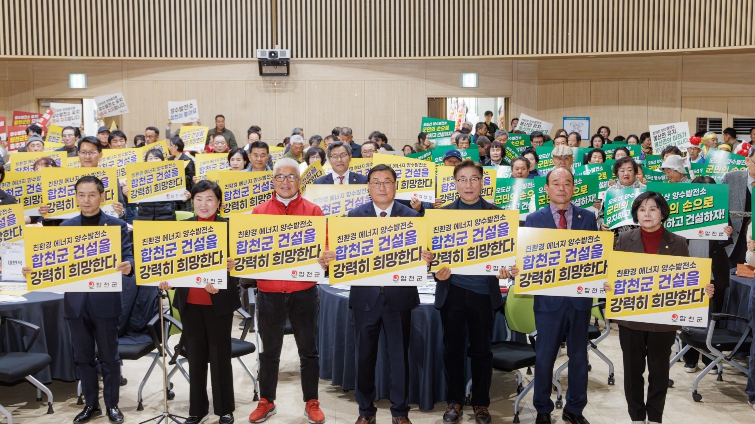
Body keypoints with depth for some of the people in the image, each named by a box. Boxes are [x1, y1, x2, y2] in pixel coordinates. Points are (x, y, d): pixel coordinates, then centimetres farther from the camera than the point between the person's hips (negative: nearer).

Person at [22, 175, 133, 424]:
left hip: (105, 302, -3)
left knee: (108, 357, 7)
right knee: (83, 358, 13)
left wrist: (128, 266, -33)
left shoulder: (117, 225, -3)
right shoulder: (66, 227, 7)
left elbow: (127, 256, -9)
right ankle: (91, 404, 27)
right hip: (76, 302, 4)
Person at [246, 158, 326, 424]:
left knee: (308, 350, 10)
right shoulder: (259, 212, 4)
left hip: (304, 291, -1)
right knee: (270, 351, 14)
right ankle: (266, 401, 29)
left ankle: (311, 403, 24)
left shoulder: (313, 211, 1)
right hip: (269, 292, 1)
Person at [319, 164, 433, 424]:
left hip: (399, 295, 0)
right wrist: (328, 261, -25)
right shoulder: (354, 215, 2)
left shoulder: (411, 216, 1)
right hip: (365, 296, 1)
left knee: (399, 356, 9)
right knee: (364, 356, 10)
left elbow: (419, 253, -3)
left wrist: (427, 260, -26)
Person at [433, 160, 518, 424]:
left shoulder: (496, 213, 2)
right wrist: (438, 272, -17)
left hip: (484, 291, 0)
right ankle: (454, 402, 24)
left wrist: (507, 271, -18)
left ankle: (481, 403, 25)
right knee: (453, 349, 9)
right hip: (452, 291, 0)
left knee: (481, 350, 10)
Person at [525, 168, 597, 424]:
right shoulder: (534, 219, 0)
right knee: (544, 357, 7)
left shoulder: (588, 217, 5)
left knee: (579, 356, 12)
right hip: (548, 298, -2)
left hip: (580, 297, 2)